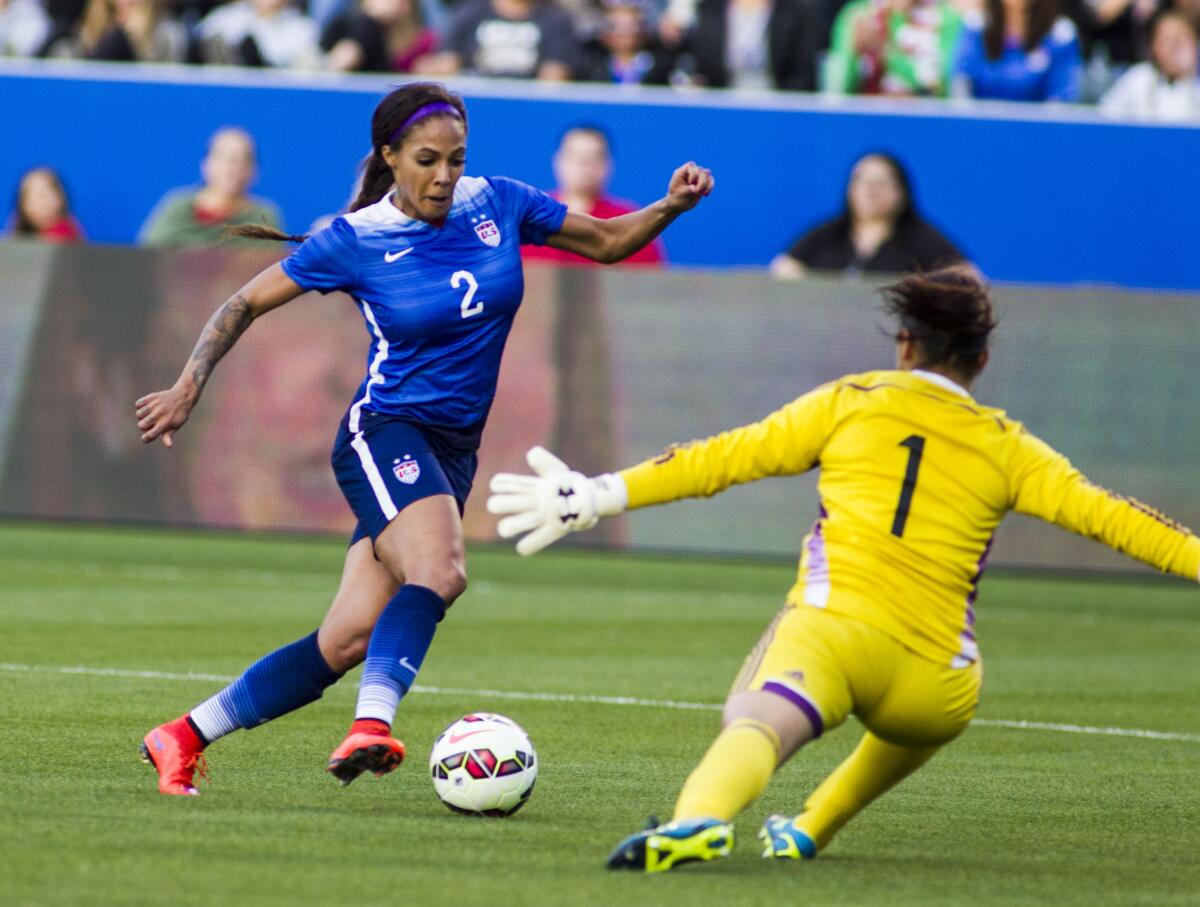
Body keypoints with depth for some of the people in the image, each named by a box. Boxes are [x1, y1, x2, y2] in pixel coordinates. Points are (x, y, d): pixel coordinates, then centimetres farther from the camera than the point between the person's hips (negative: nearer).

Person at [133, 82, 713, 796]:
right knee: (440, 572, -35)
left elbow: (608, 242, 12)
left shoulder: (497, 205, 3)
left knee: (348, 643, 0)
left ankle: (182, 738, 9)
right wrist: (189, 387, -5)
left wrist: (671, 207, -6)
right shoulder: (355, 242, -7)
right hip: (384, 435, -5)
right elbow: (246, 305, 3)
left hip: (452, 454, 5)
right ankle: (372, 727, -47)